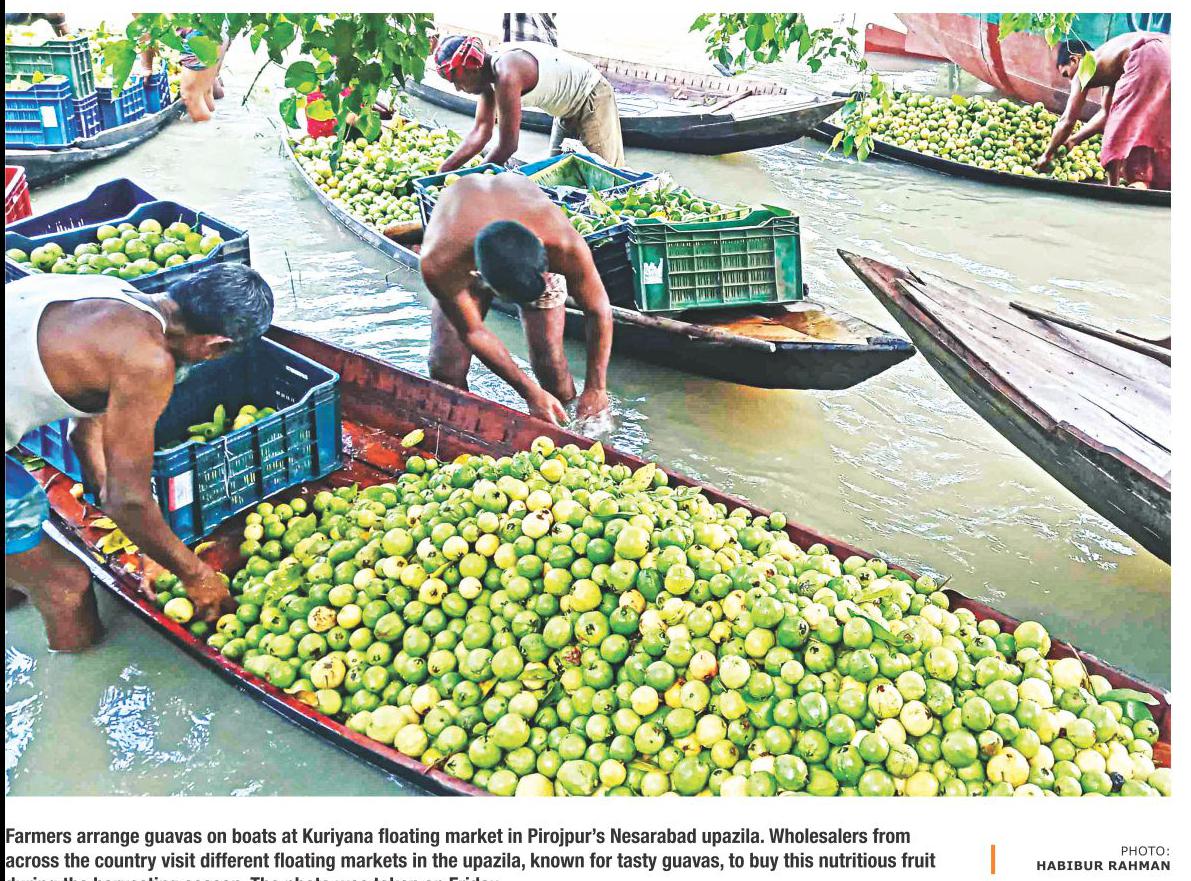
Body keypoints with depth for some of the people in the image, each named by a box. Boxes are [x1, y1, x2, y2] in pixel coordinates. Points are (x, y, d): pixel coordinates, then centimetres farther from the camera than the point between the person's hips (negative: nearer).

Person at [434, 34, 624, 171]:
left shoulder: (506, 74, -35)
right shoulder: (488, 73, -5)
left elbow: (508, 146, -33)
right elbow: (480, 133, -3)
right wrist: (444, 169, -12)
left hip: (593, 98, -10)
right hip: (568, 109, 10)